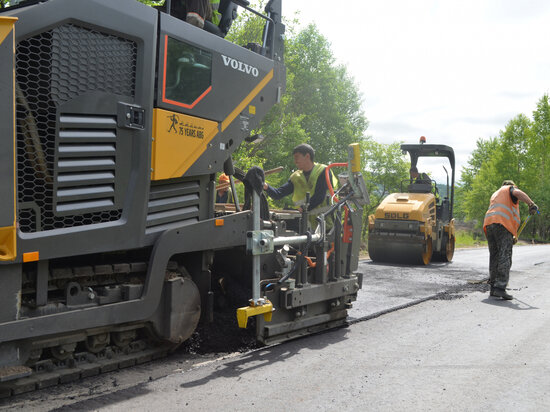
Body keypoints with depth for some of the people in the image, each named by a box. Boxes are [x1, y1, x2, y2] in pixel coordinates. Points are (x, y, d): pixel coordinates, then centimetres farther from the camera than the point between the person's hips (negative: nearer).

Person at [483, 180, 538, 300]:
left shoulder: (495, 194, 36)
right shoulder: (510, 188, 17)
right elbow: (518, 193, -10)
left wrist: (511, 236, 32)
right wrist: (531, 204, -16)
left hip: (489, 223, 7)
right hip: (503, 224, -7)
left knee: (494, 256, 9)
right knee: (504, 256, -12)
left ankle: (493, 288, 7)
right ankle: (500, 288, -22)